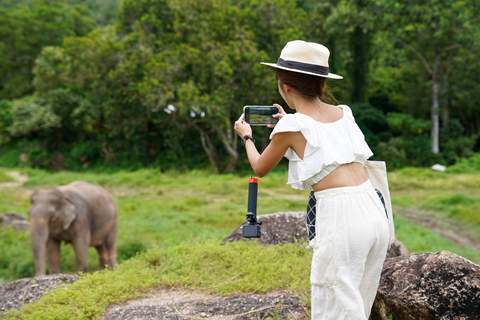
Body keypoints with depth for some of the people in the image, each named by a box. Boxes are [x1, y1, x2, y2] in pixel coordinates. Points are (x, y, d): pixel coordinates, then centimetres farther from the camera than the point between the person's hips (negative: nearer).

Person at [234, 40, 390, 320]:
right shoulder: (344, 113, 13)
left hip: (341, 217, -7)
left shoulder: (292, 126, -4)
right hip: (375, 212, 7)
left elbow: (260, 168, 14)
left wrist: (246, 136, 31)